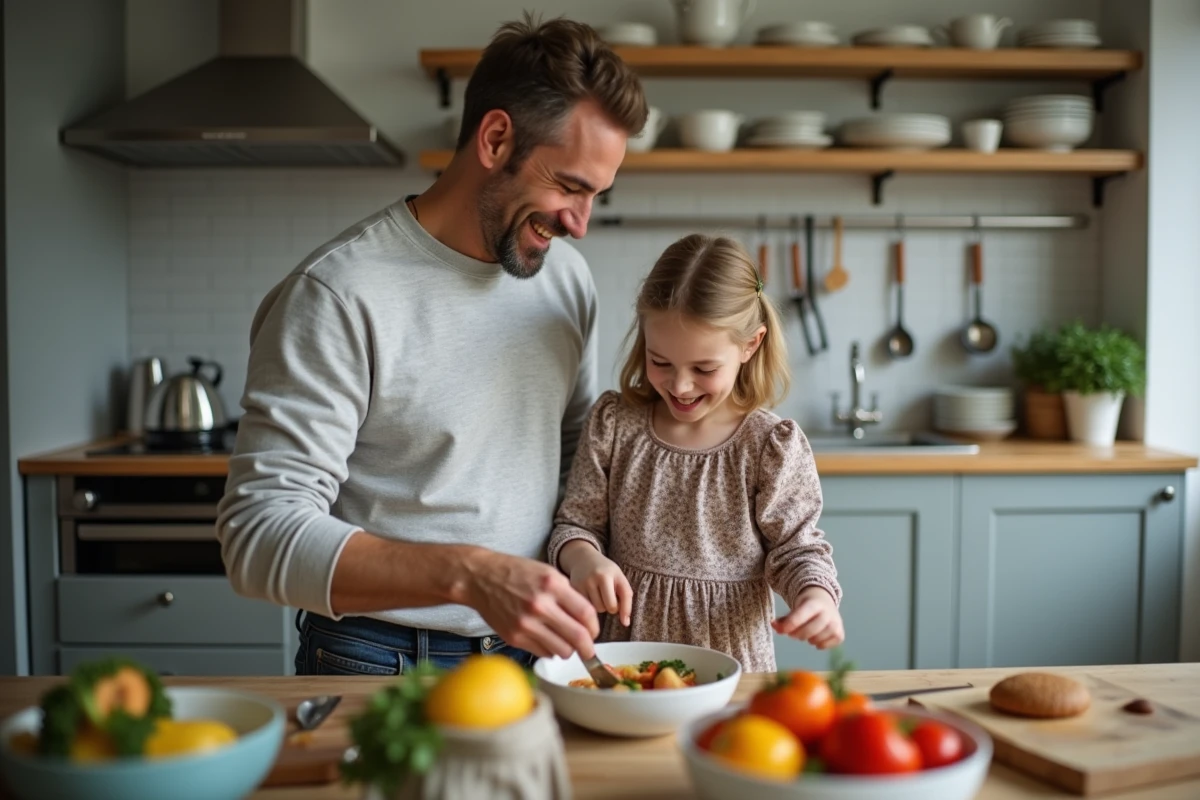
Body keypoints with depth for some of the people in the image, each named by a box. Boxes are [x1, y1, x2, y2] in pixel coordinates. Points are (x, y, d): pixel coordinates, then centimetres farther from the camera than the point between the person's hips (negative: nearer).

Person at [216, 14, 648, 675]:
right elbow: (260, 536, -22)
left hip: (533, 656, 3)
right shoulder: (340, 295, -18)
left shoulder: (565, 276, 3)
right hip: (383, 669, -3)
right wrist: (470, 575, -33)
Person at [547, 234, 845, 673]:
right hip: (630, 639, -2)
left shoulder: (772, 445, -6)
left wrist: (817, 595, -21)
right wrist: (582, 556, -17)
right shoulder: (612, 424, -1)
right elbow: (577, 524, 5)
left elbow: (795, 547, 0)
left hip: (731, 650, 2)